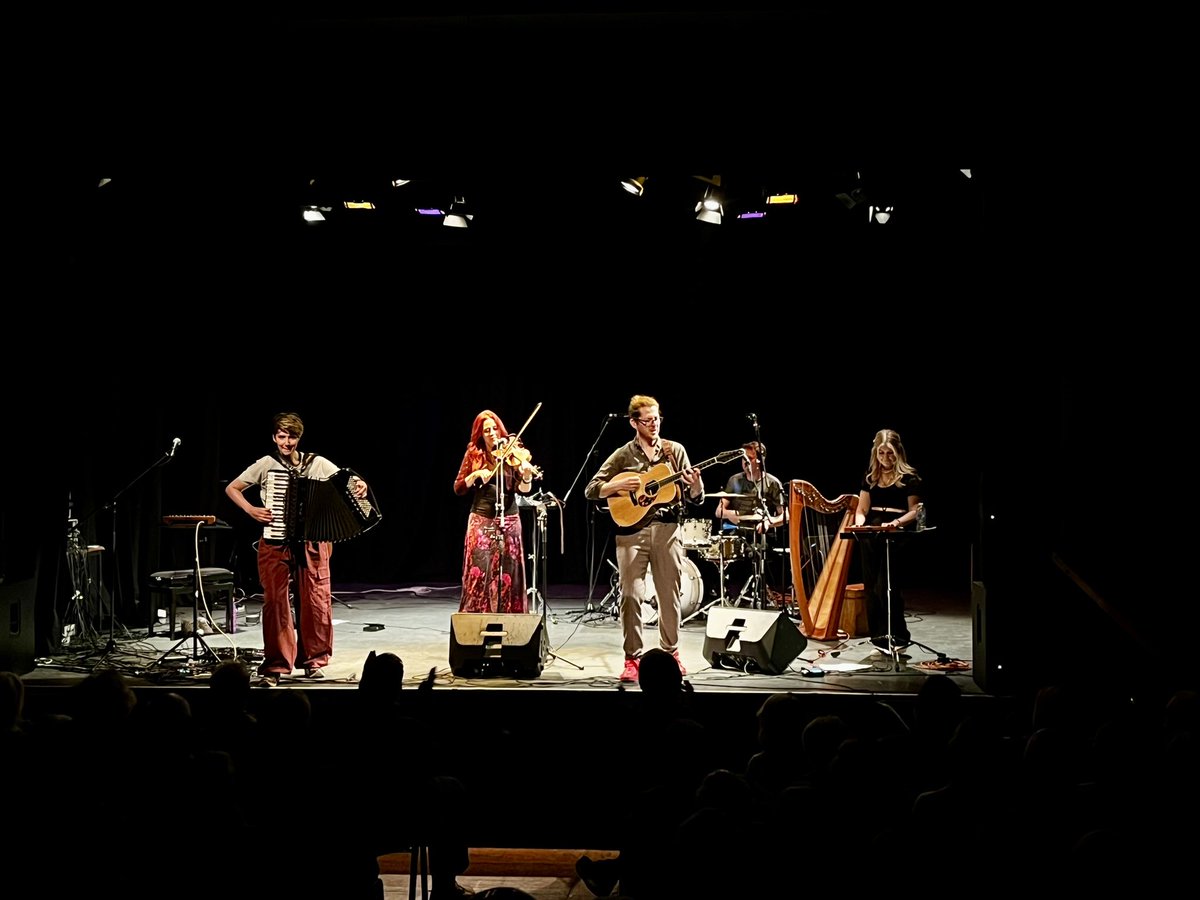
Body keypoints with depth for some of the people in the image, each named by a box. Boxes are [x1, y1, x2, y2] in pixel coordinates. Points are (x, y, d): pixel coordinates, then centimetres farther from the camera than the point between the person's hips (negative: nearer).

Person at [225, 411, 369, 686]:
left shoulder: (317, 463, 4)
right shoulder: (265, 465, 1)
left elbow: (348, 482, 9)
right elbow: (232, 488, 8)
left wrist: (359, 486, -14)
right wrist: (251, 510, -7)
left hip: (312, 543, 1)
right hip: (275, 543, -1)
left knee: (317, 601, 1)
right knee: (276, 603, -4)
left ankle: (313, 660, 17)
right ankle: (275, 666, 2)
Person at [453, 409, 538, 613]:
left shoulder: (511, 452, 0)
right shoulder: (474, 454, 4)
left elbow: (523, 489, -10)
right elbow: (458, 488, 2)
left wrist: (527, 476, -31)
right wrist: (476, 474, -14)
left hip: (508, 520, 0)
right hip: (481, 520, 0)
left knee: (508, 573, 0)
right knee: (479, 571, -5)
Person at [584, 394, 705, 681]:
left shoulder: (675, 451, 10)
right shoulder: (622, 455, 6)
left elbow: (694, 500, 10)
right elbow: (591, 490, 3)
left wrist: (696, 485, -12)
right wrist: (619, 485, -12)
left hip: (667, 530, 2)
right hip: (632, 530, -2)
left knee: (670, 595, 5)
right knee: (631, 595, -8)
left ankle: (670, 652, 21)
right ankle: (633, 658, 0)